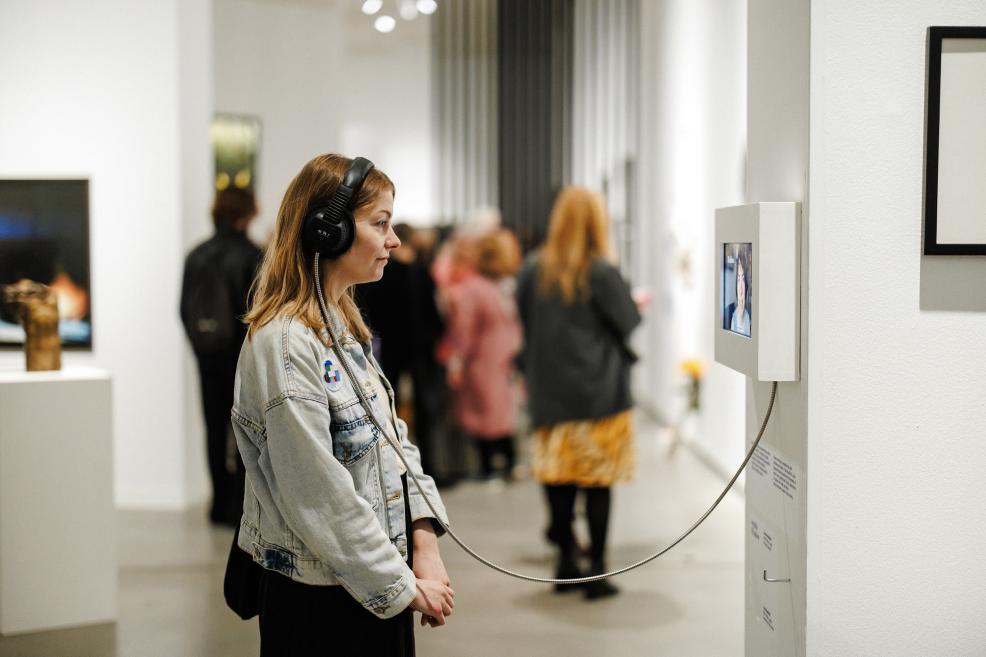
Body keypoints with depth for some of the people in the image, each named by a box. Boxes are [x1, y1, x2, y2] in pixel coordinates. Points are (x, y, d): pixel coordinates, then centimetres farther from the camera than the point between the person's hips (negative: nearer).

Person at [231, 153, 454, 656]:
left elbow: (393, 439, 8)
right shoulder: (284, 343, -20)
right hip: (320, 599, -8)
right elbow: (320, 498, -23)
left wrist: (425, 544, -4)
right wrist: (404, 586, -14)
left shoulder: (344, 326, 9)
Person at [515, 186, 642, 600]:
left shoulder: (532, 272, 2)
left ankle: (565, 562, 16)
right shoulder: (601, 273, -10)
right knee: (598, 482, 1)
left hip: (548, 392, 4)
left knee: (559, 479, 9)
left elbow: (525, 328, 10)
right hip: (599, 392, -4)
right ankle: (597, 571, 4)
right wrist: (636, 303, 15)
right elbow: (630, 325, -3)